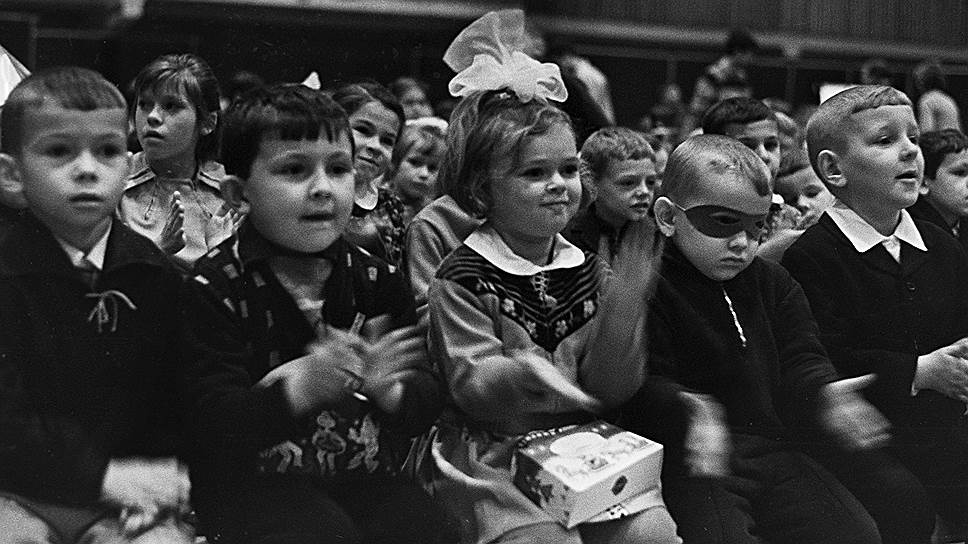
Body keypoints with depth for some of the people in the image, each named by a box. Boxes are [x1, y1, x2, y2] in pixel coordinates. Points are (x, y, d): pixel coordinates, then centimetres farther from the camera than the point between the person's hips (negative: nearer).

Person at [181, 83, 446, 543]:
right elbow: (216, 426, -16)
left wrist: (389, 388, -21)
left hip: (367, 475, 4)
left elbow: (428, 402, 3)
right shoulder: (215, 287, -7)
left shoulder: (377, 281, 7)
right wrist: (302, 388, -33)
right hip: (255, 483, -4)